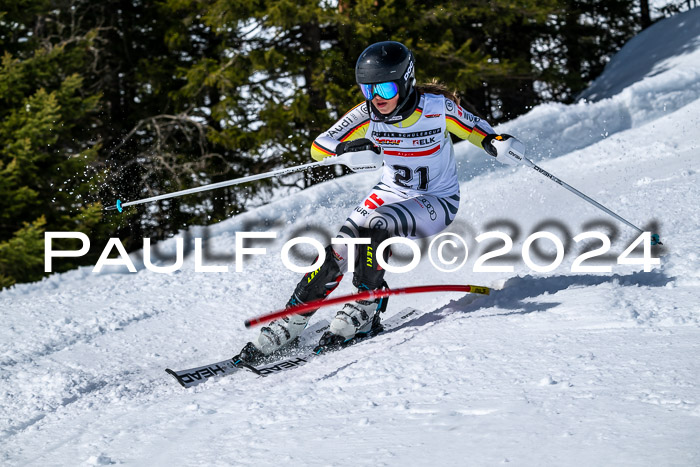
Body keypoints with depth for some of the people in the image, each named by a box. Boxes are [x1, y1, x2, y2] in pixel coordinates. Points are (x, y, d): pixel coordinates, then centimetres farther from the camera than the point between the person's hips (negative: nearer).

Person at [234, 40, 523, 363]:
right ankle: (288, 326, -6)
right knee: (338, 251, -15)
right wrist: (345, 147, -34)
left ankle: (365, 312, -18)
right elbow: (318, 148, -11)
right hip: (391, 192, 4)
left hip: (437, 202, -4)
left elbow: (476, 131, -7)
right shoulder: (367, 115, -14)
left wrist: (498, 144, -29)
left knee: (374, 227, -32)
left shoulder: (438, 107, -22)